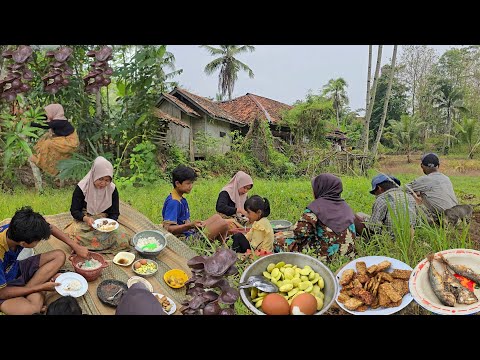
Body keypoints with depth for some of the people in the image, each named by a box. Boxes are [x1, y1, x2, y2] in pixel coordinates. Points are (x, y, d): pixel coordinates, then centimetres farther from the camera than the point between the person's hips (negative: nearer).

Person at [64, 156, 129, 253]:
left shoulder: (112, 189, -5)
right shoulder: (82, 188, -10)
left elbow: (114, 213, -1)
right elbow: (74, 211, -7)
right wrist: (86, 218, -27)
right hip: (84, 222, -2)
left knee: (121, 240, -26)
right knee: (71, 236, -35)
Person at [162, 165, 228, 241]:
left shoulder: (181, 199, 11)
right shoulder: (173, 202, -20)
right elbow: (168, 228, -27)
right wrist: (191, 225, -34)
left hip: (191, 232, 11)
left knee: (216, 217, 18)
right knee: (223, 224, -12)